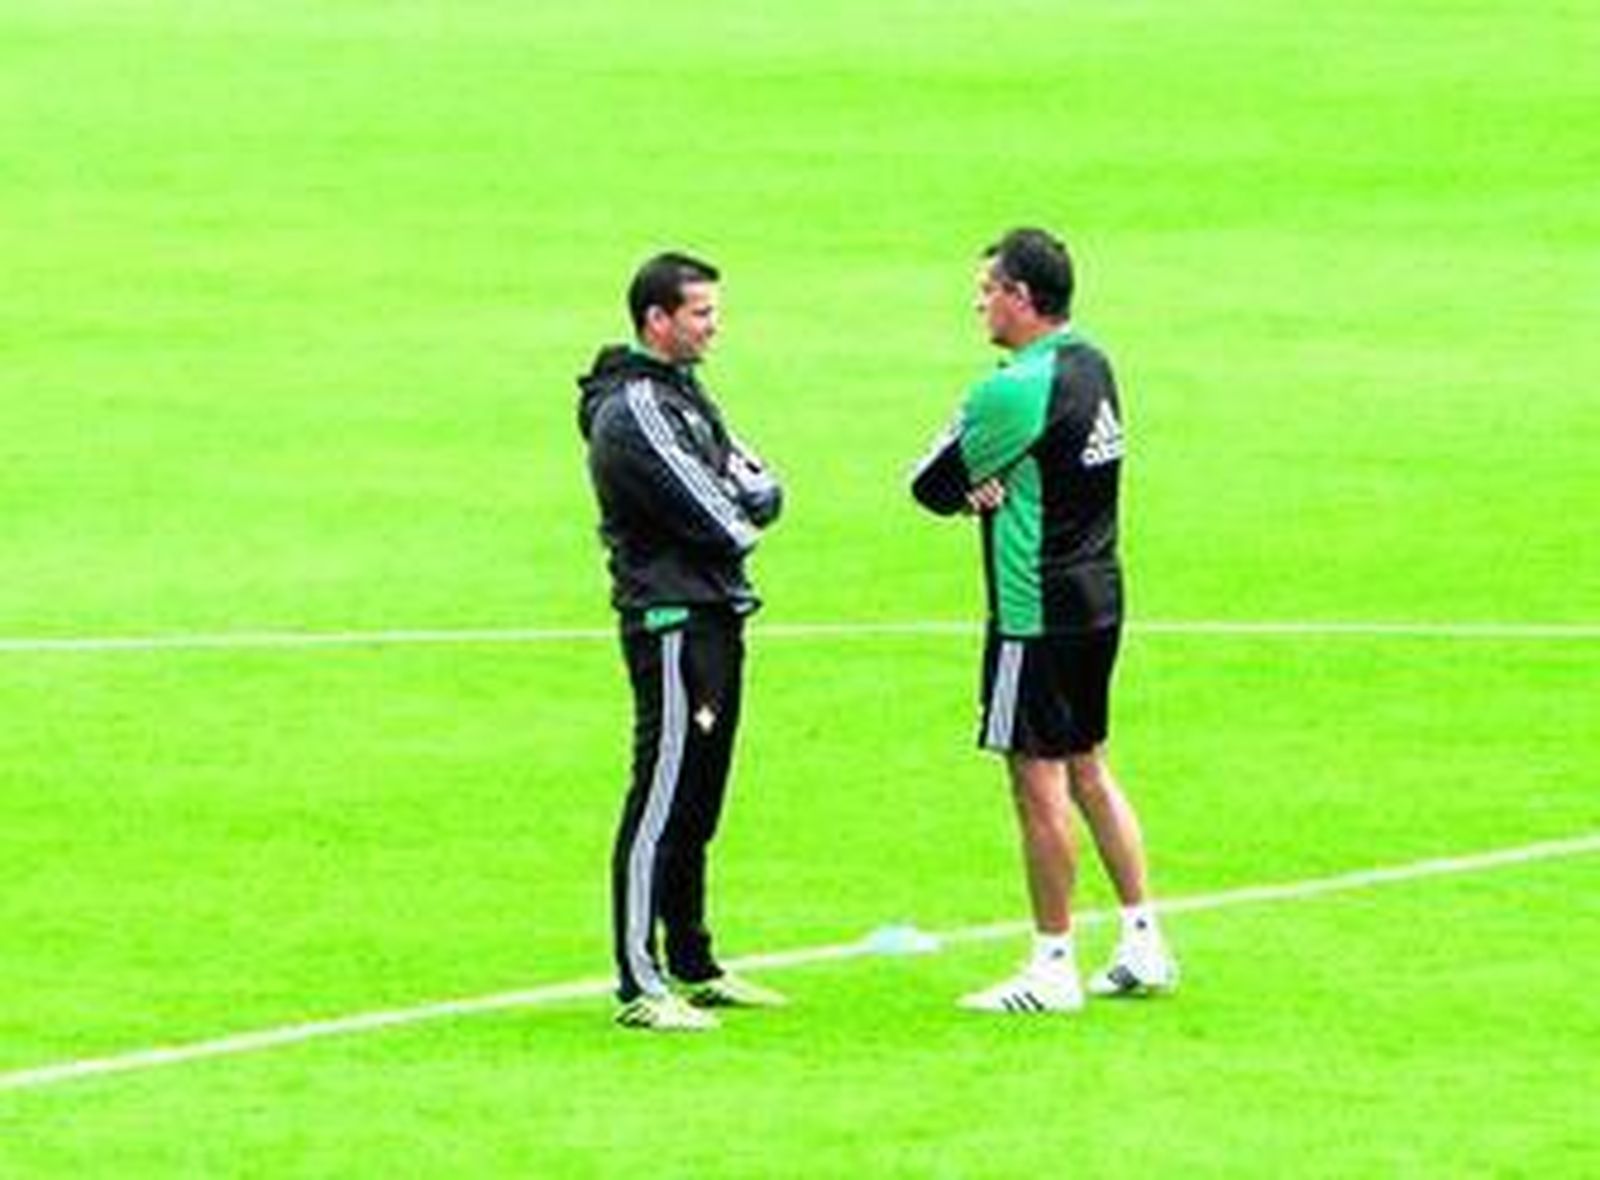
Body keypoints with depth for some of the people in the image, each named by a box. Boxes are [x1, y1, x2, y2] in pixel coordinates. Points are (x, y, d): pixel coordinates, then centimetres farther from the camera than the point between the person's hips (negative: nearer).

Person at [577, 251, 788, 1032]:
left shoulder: (681, 394, 18)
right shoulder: (634, 411, -14)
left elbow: (761, 495, 13)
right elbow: (721, 523, -18)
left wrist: (752, 492, -9)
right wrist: (744, 516, 3)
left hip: (712, 618, 10)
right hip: (672, 622, -10)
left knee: (697, 803, 15)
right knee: (662, 804, -10)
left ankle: (694, 967, 22)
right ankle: (640, 988, -10)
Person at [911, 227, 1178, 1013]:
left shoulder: (1019, 389, -20)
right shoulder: (1091, 367, 8)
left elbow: (931, 485, -14)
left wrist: (971, 487, 6)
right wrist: (992, 484, -9)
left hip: (1035, 615, -9)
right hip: (1097, 600, 9)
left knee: (1039, 779, -2)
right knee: (1087, 768, 17)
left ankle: (1053, 966, 2)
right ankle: (1143, 945, 19)